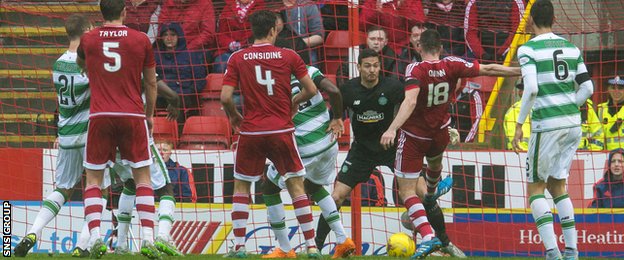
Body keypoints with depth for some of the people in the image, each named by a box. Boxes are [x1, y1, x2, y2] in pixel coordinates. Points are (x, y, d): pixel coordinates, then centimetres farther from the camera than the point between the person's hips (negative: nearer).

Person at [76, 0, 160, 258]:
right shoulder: (141, 40, 0)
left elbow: (80, 63, 27)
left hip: (100, 117, 0)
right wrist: (149, 115, 21)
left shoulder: (88, 40, 3)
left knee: (93, 180, 8)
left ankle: (95, 237, -8)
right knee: (143, 179, 7)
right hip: (133, 116, 0)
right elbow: (151, 83, 8)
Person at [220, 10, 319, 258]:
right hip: (282, 131, 0)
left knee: (241, 187, 14)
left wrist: (233, 116, 13)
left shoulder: (237, 58, -1)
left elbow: (225, 97, -6)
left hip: (250, 132, 0)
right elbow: (311, 90, 2)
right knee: (296, 186, 7)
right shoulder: (288, 56, -1)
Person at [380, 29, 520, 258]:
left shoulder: (415, 70, -22)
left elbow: (410, 101, -36)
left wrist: (392, 129, -45)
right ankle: (430, 195, 72)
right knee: (435, 162, 39)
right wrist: (520, 71, 5)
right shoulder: (451, 65, -10)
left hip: (413, 136, -5)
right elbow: (487, 70, -6)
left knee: (406, 190, -3)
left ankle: (428, 236, -22)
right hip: (440, 134, 5)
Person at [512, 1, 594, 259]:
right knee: (557, 185, 17)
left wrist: (519, 123, -11)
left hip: (546, 125, -5)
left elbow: (531, 88, -19)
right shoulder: (571, 48, 9)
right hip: (573, 124, 5)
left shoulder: (528, 49, -8)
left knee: (534, 188, 7)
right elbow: (587, 87, 6)